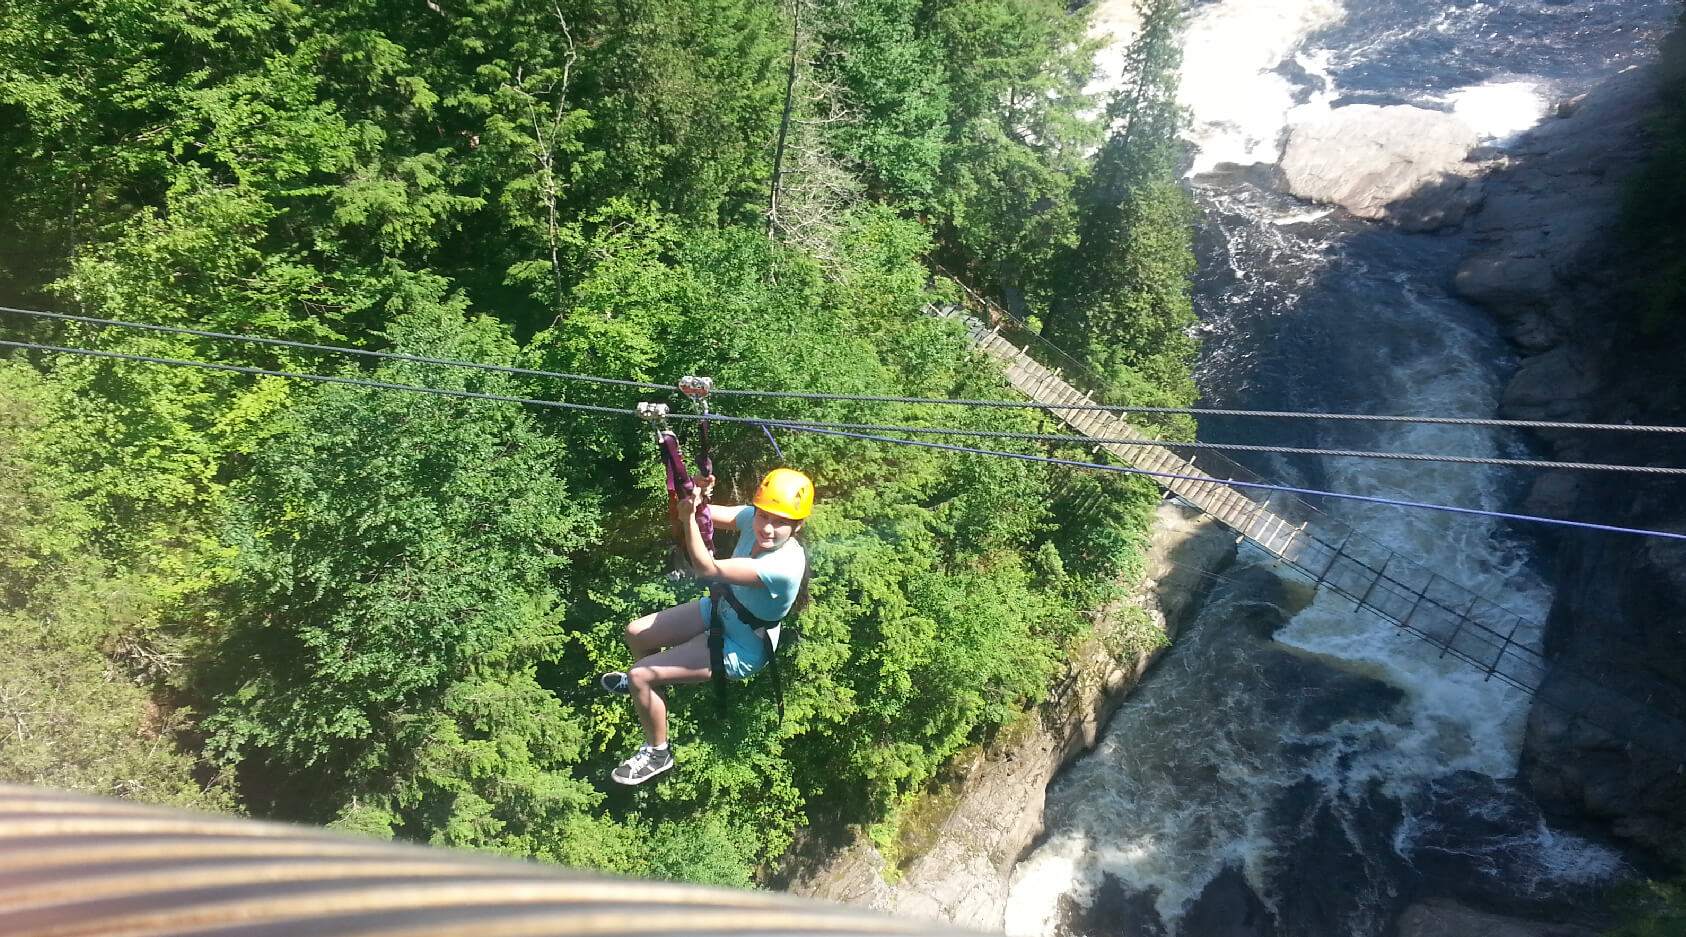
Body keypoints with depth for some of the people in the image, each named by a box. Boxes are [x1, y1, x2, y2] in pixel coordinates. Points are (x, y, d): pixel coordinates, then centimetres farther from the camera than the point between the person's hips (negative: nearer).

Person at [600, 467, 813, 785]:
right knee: (635, 633, 17)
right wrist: (696, 497, -35)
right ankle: (644, 681, 52)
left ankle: (657, 753, 15)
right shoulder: (753, 519, -20)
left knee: (640, 677, -11)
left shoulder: (784, 566, -40)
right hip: (720, 612, 8)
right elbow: (708, 513, -12)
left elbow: (706, 569, -43)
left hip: (741, 650, -8)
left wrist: (689, 515, -51)